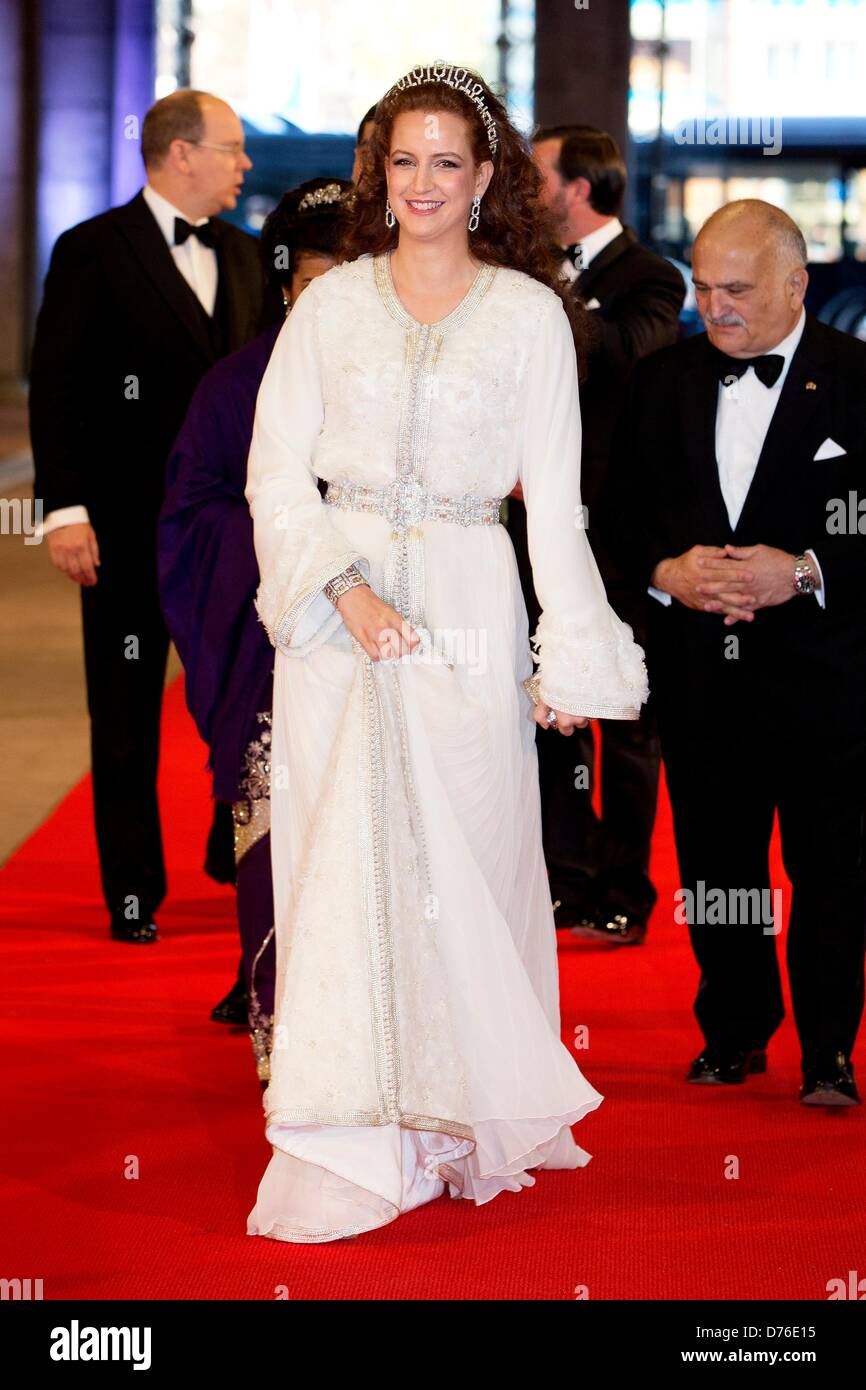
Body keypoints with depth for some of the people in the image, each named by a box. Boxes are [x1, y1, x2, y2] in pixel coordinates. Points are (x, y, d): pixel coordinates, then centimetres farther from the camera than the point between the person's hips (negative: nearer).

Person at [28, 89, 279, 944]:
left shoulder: (241, 257, 12)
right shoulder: (93, 251, -5)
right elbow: (55, 388, -8)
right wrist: (64, 510, -15)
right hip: (129, 528, -4)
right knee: (126, 720, 6)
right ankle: (134, 892, 16)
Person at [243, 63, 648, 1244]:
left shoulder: (528, 313, 4)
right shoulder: (330, 304, 7)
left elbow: (554, 501, 4)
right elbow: (276, 471, 4)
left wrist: (570, 658, -1)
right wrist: (342, 588, -11)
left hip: (468, 612, -1)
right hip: (338, 611, 1)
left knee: (464, 862, 2)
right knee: (342, 868, -1)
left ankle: (462, 1119, 17)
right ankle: (354, 1141, 5)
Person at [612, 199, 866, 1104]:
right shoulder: (665, 381, 8)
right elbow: (622, 512, 10)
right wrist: (667, 572, -8)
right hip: (699, 671, 4)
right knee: (713, 861, 10)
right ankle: (735, 1031, 25)